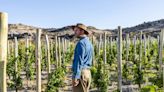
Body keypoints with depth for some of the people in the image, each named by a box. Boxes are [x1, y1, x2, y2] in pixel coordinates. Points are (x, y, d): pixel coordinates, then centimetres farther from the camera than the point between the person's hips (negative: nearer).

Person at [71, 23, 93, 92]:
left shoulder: (81, 43, -12)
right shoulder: (89, 43, 17)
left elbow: (79, 60, -20)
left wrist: (76, 77, -22)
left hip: (81, 73, -9)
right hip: (87, 72, 9)